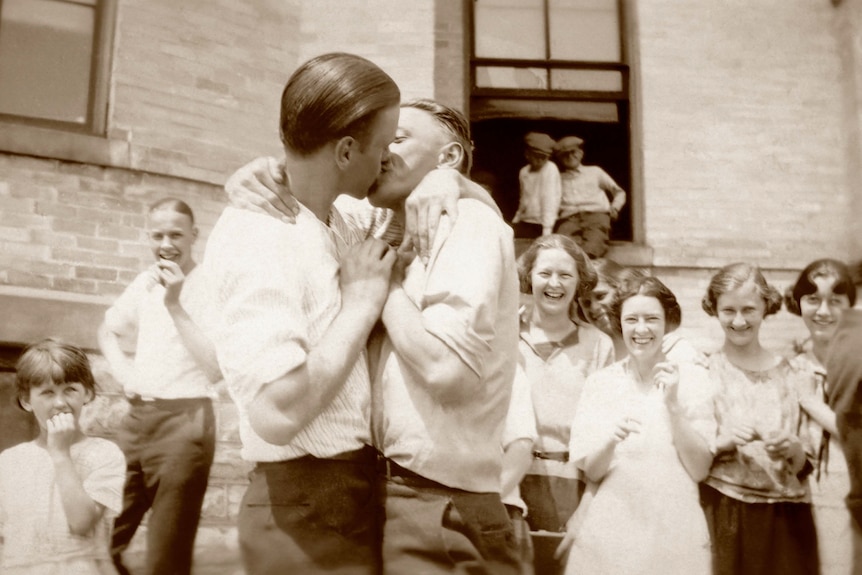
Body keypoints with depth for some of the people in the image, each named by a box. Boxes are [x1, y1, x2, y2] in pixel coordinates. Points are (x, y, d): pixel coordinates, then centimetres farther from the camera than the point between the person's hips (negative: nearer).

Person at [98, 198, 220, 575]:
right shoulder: (146, 282, 10)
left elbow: (216, 369, -21)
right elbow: (108, 331, 28)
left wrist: (175, 305, -23)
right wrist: (123, 374, 10)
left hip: (184, 420, -6)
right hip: (136, 417, 6)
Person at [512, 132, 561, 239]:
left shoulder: (550, 169, -11)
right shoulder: (524, 172, 6)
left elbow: (550, 199, -16)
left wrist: (547, 228, -21)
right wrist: (516, 219, 12)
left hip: (540, 225, -6)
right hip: (525, 223, 6)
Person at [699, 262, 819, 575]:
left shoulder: (790, 375, 4)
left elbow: (806, 464, 6)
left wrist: (793, 449, -14)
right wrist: (723, 442, -20)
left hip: (785, 520, 2)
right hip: (722, 517, -2)